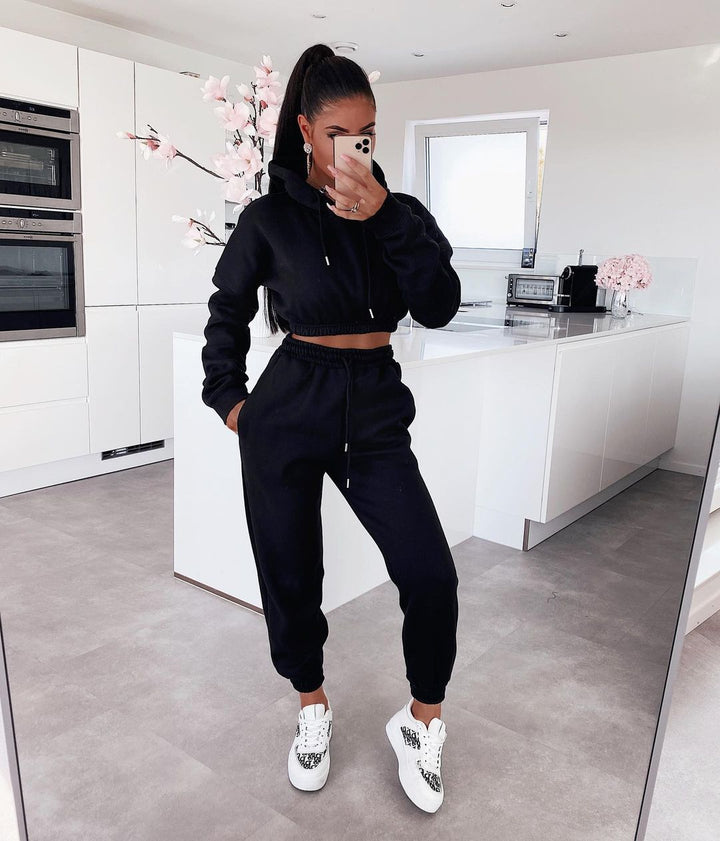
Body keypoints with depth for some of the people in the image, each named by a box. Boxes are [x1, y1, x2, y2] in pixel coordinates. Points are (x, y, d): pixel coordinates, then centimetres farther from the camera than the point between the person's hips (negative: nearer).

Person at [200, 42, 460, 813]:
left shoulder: (399, 212, 4)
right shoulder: (271, 217, 0)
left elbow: (439, 308, -11)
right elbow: (227, 310, 13)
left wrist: (386, 218, -18)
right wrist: (227, 395, 6)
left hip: (375, 411, 1)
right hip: (289, 410, 0)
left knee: (431, 577, -9)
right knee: (290, 575, 9)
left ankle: (420, 725, 17)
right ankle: (312, 709, 36)